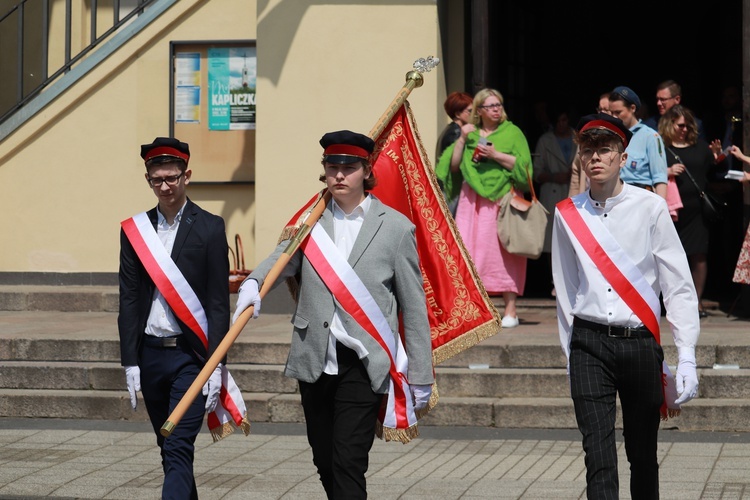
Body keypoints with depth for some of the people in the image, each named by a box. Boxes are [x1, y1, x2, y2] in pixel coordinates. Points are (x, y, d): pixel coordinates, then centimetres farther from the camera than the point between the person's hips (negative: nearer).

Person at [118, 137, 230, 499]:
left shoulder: (210, 228, -2)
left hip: (191, 355, -4)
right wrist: (130, 364, 3)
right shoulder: (134, 230, 8)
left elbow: (219, 303, -4)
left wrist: (215, 366, -10)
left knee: (178, 451, -11)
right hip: (151, 355, 4)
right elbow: (128, 302, 8)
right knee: (169, 452, 11)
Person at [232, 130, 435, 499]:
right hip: (314, 362, 4)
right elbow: (282, 259, -1)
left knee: (348, 465, -11)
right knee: (324, 463, 12)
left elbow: (413, 306, 1)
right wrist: (252, 282, -25)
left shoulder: (395, 227, 0)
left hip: (363, 366, -4)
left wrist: (420, 375, 0)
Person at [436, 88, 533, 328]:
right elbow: (454, 165, 9)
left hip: (502, 198, -3)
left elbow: (523, 164, -4)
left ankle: (510, 309, -6)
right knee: (471, 250, -5)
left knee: (503, 250, -7)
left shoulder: (512, 132, 7)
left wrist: (496, 155, -13)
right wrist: (462, 140, -1)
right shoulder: (471, 133, 16)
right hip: (472, 200, 3)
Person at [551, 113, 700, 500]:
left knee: (643, 455, 9)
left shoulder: (650, 208, -3)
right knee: (599, 457, -8)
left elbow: (679, 286, -3)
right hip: (589, 344, 1)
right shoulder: (567, 214, 4)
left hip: (640, 341, -1)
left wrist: (686, 359, -10)